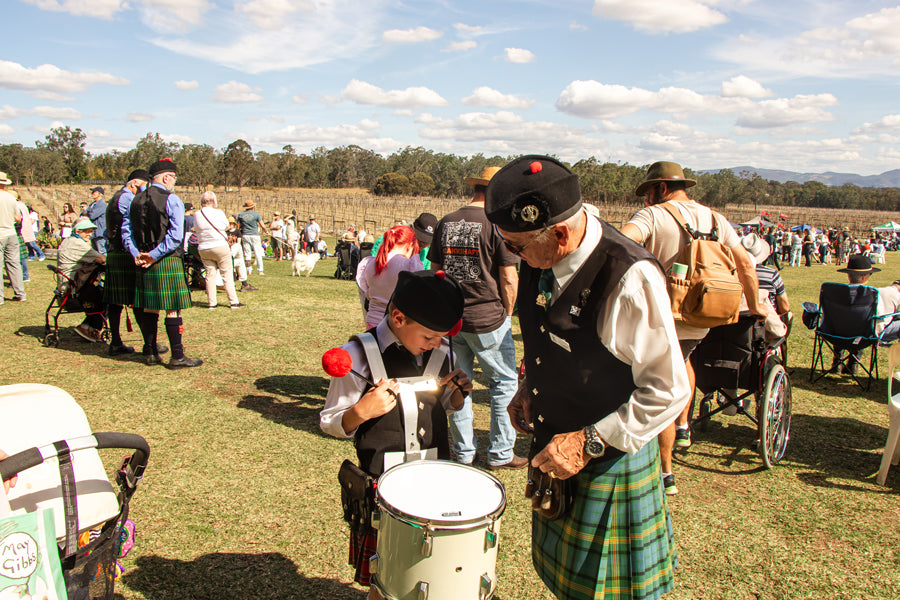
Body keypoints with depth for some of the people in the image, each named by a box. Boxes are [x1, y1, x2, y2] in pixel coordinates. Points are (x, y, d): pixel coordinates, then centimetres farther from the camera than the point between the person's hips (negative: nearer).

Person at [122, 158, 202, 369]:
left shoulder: (137, 200, 12)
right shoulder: (171, 200, -9)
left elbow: (126, 230, 9)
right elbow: (175, 235, -18)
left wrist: (137, 254, 2)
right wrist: (155, 255, -13)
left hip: (144, 264, 7)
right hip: (168, 263, -7)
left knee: (149, 309, 12)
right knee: (172, 310, -3)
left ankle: (151, 353, 19)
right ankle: (177, 357, 0)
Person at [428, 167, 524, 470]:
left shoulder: (445, 222, 6)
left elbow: (435, 271, 11)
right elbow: (509, 278, -11)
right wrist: (507, 314, 4)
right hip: (487, 319, -5)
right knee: (504, 383, 10)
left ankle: (463, 453, 25)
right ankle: (500, 453, 17)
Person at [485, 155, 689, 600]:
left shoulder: (631, 279, -29)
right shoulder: (540, 259, -6)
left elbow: (669, 391, -23)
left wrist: (589, 444, -22)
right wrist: (529, 389, 0)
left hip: (610, 459, -6)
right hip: (553, 446, 7)